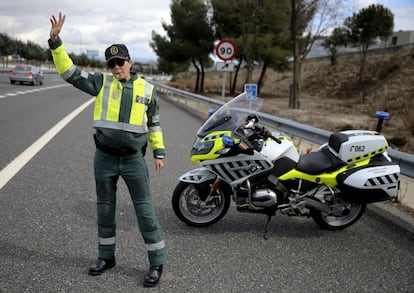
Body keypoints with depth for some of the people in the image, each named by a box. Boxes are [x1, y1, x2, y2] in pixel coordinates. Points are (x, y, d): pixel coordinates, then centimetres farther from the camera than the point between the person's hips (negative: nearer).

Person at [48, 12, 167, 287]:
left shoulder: (147, 89, 2)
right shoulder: (102, 83, 1)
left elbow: (154, 123, 10)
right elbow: (69, 71, -4)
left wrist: (159, 152, 7)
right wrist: (55, 41, -14)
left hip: (134, 160, -1)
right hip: (104, 159, 2)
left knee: (145, 210, 1)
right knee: (105, 209, 14)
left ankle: (157, 262, 13)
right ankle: (106, 256, 33)